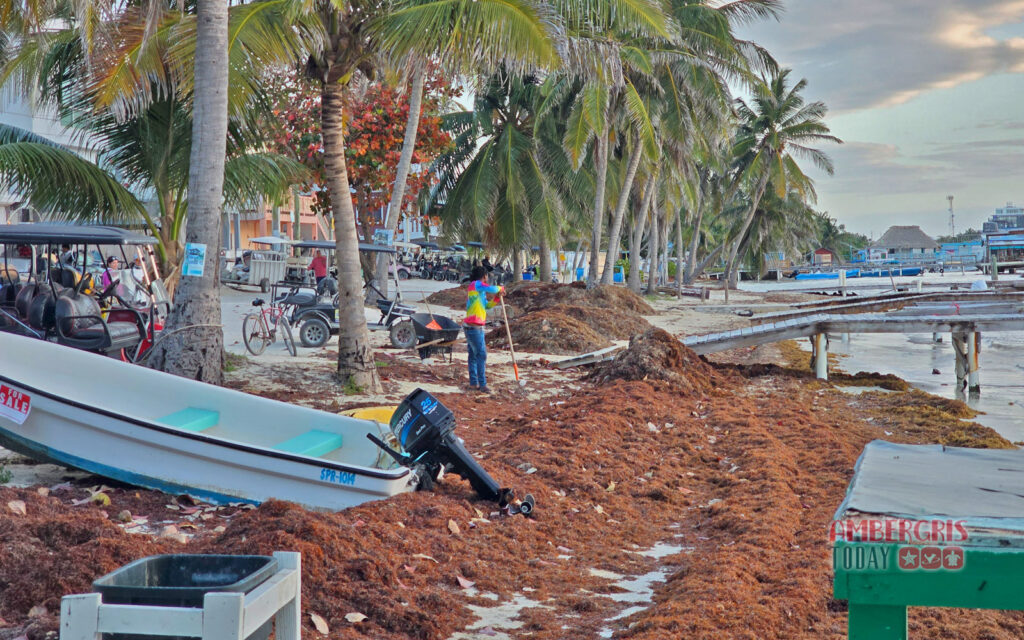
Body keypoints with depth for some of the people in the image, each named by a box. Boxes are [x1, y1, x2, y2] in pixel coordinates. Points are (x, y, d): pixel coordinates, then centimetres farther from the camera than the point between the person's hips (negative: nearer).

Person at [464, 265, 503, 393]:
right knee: (481, 354, -13)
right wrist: (500, 288, -3)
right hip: (473, 326, -10)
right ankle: (482, 384, -15)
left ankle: (473, 382, 18)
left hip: (477, 327, 10)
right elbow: (491, 289, -23)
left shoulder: (479, 291, 20)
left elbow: (487, 305, 23)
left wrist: (497, 297, 8)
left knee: (474, 354, 13)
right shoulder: (476, 284, -9)